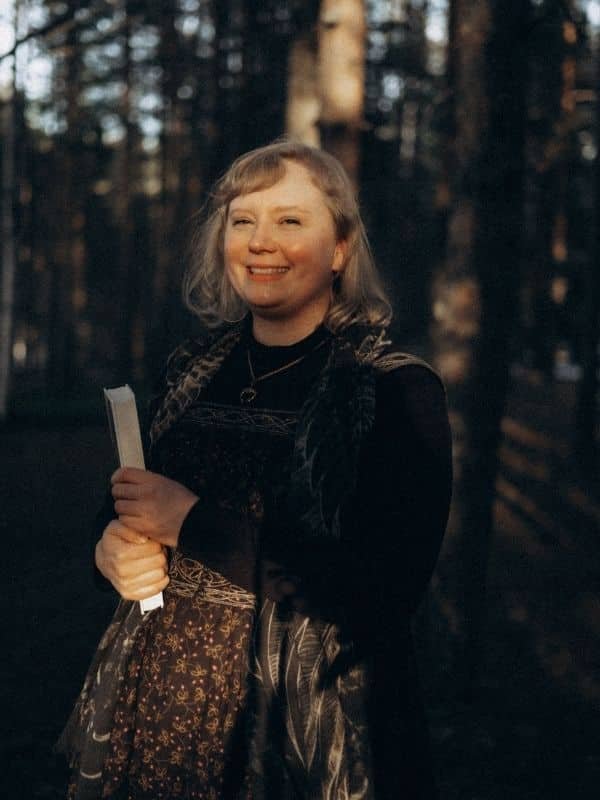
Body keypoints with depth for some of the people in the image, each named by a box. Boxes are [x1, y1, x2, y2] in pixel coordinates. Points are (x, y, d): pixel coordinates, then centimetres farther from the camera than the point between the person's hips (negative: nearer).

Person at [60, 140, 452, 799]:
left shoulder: (398, 391, -11)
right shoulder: (192, 369, 5)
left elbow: (386, 588, -22)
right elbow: (125, 508, 16)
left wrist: (195, 523, -21)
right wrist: (113, 549, -8)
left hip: (305, 727, -5)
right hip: (158, 701, 5)